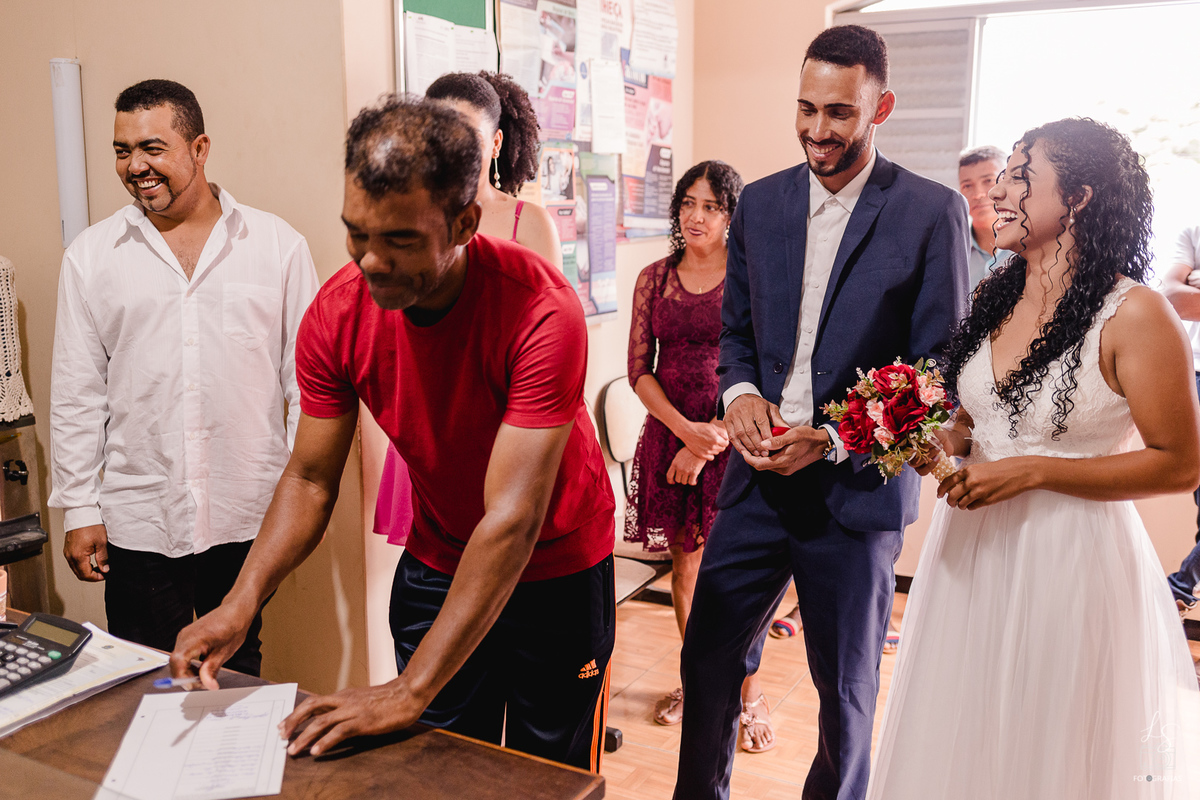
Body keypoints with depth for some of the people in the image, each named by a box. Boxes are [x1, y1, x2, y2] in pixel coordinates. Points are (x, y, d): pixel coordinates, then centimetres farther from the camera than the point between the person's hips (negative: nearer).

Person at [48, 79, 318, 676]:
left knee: (240, 678, 15)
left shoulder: (279, 246, 0)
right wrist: (79, 510, 3)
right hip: (137, 523, 1)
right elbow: (76, 395, 6)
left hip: (250, 518, -1)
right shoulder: (91, 256, 4)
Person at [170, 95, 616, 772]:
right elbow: (310, 480, -7)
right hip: (437, 566, 3)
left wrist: (410, 691, -37)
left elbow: (511, 520, -34)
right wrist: (242, 600, -24)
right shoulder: (337, 314, -17)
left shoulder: (541, 310, -32)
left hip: (557, 569, -3)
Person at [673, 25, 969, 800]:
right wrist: (740, 392, -7)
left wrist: (832, 440, -16)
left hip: (858, 487, -3)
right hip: (759, 477, 4)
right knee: (708, 660, 11)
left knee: (846, 685, 15)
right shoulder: (760, 202, 6)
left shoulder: (933, 212, -7)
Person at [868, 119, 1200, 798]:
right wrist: (945, 445, -5)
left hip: (1068, 559, -6)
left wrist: (1031, 471, -18)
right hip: (972, 549, 6)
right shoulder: (996, 297, 6)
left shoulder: (1136, 315, -13)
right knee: (958, 743, 16)